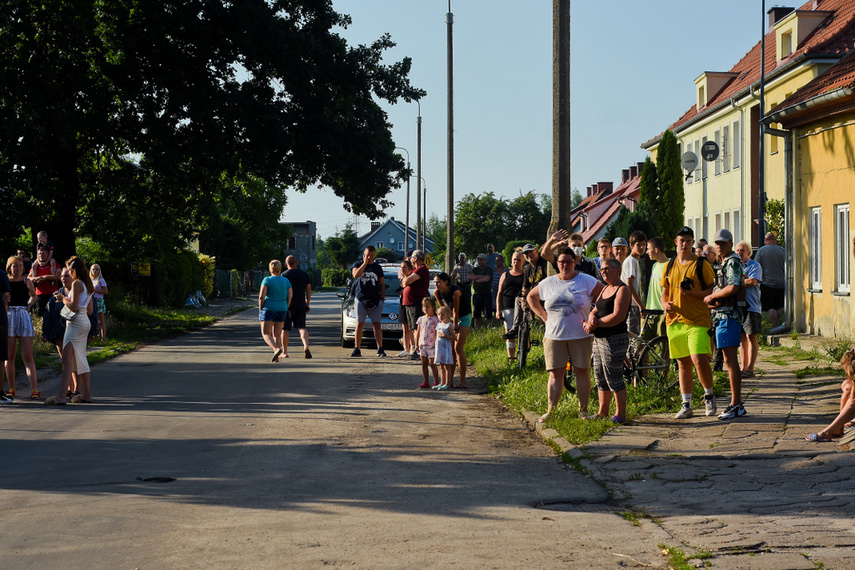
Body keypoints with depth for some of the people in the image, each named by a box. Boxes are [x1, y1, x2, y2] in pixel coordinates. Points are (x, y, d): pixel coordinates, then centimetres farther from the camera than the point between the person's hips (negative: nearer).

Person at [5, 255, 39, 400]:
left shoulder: (26, 281, 7)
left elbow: (33, 295, 26)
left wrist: (28, 306, 11)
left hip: (24, 318, 0)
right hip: (8, 318, 0)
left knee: (28, 357, -6)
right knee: (9, 357, 3)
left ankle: (34, 390, -13)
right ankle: (11, 389, 13)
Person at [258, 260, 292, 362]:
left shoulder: (267, 280, -6)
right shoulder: (286, 281, 5)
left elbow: (261, 296, -12)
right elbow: (290, 297, 4)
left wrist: (260, 309, -2)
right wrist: (285, 309, 12)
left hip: (268, 309, -4)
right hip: (281, 310, 4)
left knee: (266, 334, -1)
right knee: (277, 334, 10)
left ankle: (276, 349, -25)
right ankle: (276, 357, 4)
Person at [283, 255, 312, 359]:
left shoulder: (284, 275, -5)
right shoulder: (304, 274, 7)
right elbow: (309, 290, 9)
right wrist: (307, 304, 16)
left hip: (288, 306, -3)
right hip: (301, 306, 3)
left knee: (285, 329, 8)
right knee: (302, 327, 1)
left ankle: (284, 351, 14)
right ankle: (306, 347, -23)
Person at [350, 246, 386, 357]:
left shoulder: (377, 267, 11)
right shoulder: (357, 264, 5)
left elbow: (382, 284, 14)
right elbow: (356, 275, -17)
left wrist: (382, 298, 4)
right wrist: (365, 263, -16)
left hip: (375, 300, 1)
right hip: (361, 299, -1)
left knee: (376, 324, -3)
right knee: (360, 324, 2)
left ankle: (380, 349, -5)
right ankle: (357, 349, 6)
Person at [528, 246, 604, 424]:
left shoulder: (587, 281, -1)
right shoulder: (547, 283, 7)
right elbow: (531, 297, 21)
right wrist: (543, 315, 10)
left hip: (580, 335, -1)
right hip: (554, 335, 2)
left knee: (582, 371, 3)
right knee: (555, 373, 1)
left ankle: (583, 409, 10)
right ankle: (550, 410, 3)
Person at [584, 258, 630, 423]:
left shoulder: (622, 290, -10)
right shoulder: (605, 289, 18)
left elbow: (618, 317, -20)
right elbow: (594, 310, 14)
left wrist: (596, 323, -12)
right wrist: (592, 318, -10)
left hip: (615, 339, -10)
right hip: (599, 339, 10)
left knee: (614, 378, -8)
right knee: (600, 377, 14)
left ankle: (620, 415, -3)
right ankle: (602, 413, 22)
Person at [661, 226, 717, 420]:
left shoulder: (702, 264, -1)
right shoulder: (669, 266, 14)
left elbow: (712, 290, -2)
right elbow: (665, 292, 20)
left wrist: (695, 293, -19)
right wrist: (665, 304, -1)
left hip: (698, 321, -5)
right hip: (675, 320, 5)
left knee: (699, 359, -17)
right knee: (683, 364, 8)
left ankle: (709, 395, 5)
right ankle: (686, 405, 15)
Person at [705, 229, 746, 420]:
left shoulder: (733, 262, -10)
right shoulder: (724, 264, 21)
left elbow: (732, 288, -24)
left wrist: (712, 296, -11)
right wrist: (711, 301, 5)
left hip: (728, 316, -11)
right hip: (722, 314, 11)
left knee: (730, 360, -10)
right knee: (731, 361, 12)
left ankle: (735, 405, -10)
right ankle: (738, 403, 16)